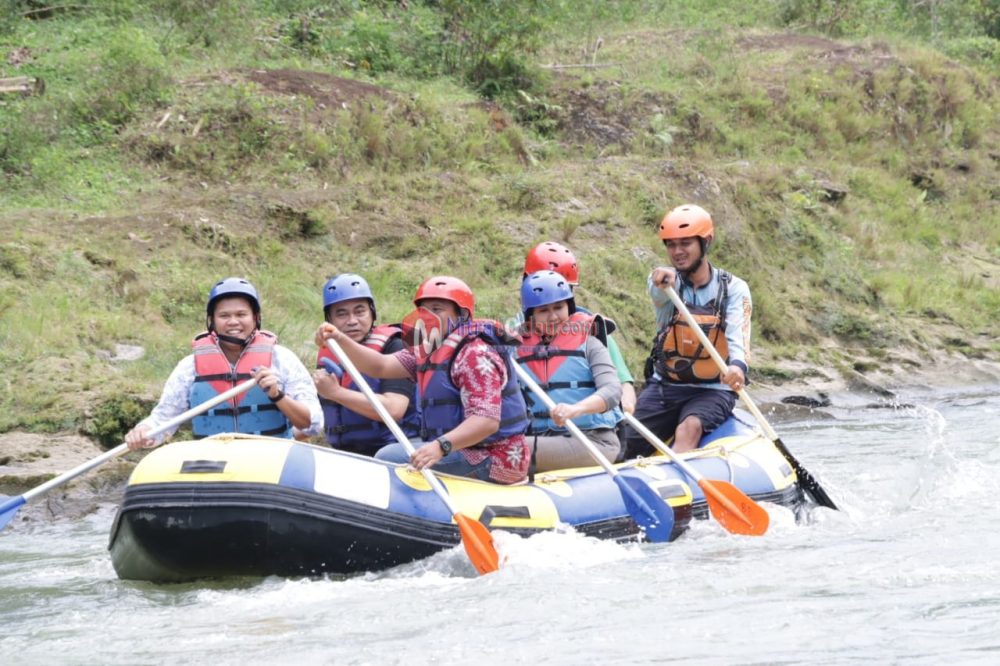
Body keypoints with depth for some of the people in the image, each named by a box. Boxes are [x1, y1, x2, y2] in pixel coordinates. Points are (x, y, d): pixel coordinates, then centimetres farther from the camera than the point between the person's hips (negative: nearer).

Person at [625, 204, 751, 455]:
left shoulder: (733, 289, -1)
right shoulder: (664, 279, 2)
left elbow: (737, 337, -17)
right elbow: (659, 293, -24)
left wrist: (737, 366, -41)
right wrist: (664, 282, -51)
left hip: (712, 390, -3)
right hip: (663, 386, 3)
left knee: (689, 429, -33)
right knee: (627, 446, -16)